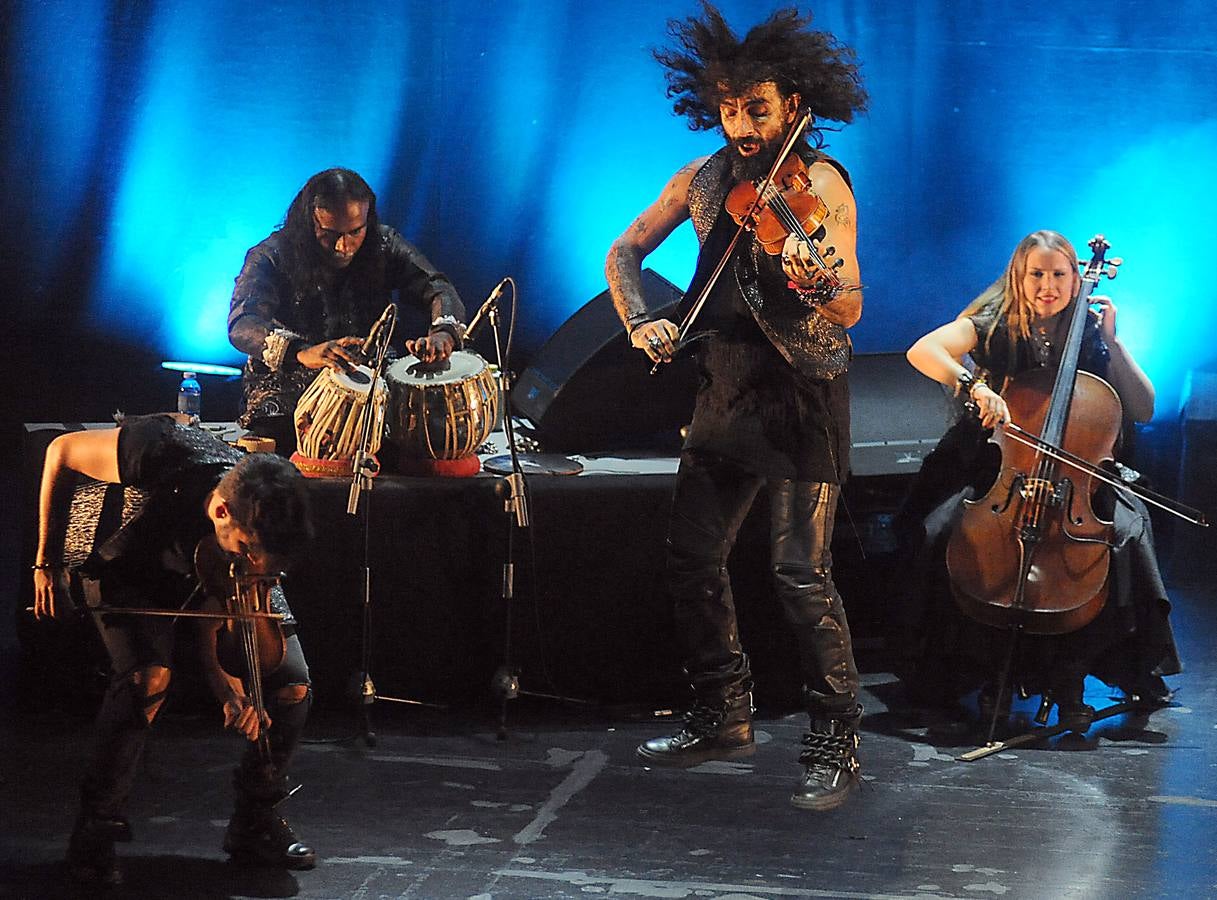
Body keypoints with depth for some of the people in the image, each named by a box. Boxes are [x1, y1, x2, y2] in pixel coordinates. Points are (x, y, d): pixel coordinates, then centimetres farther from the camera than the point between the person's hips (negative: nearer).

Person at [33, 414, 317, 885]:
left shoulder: (263, 536, -33)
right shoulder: (162, 451, -42)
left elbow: (214, 628, -21)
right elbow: (62, 451, -21)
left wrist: (232, 694, -40)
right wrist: (48, 564, -18)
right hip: (134, 569, -3)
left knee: (292, 686, -12)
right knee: (149, 676, -29)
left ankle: (255, 820, 9)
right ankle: (96, 828, -12)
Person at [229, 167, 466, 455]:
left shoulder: (384, 246, 0)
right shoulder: (271, 257, -10)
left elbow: (439, 291, -8)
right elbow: (241, 326, -24)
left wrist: (443, 333, -34)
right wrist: (302, 353, -45)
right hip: (288, 395, -3)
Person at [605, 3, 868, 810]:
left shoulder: (821, 184, -13)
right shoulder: (704, 179, 5)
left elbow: (851, 309, -23)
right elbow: (625, 252, 16)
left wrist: (816, 286, -45)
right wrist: (640, 322, -3)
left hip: (803, 398, -6)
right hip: (725, 393, 6)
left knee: (802, 574, -12)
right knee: (692, 560, 9)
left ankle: (837, 744, 1)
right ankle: (724, 718, 26)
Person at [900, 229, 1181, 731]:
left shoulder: (1089, 336, 1)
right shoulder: (992, 327, -5)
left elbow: (1143, 410, -3)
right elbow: (922, 351, -23)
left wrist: (1111, 341, -11)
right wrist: (973, 386, -39)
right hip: (991, 468, -1)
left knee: (1125, 531, -26)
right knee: (943, 529, -29)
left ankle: (1070, 676, -13)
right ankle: (987, 670, -10)